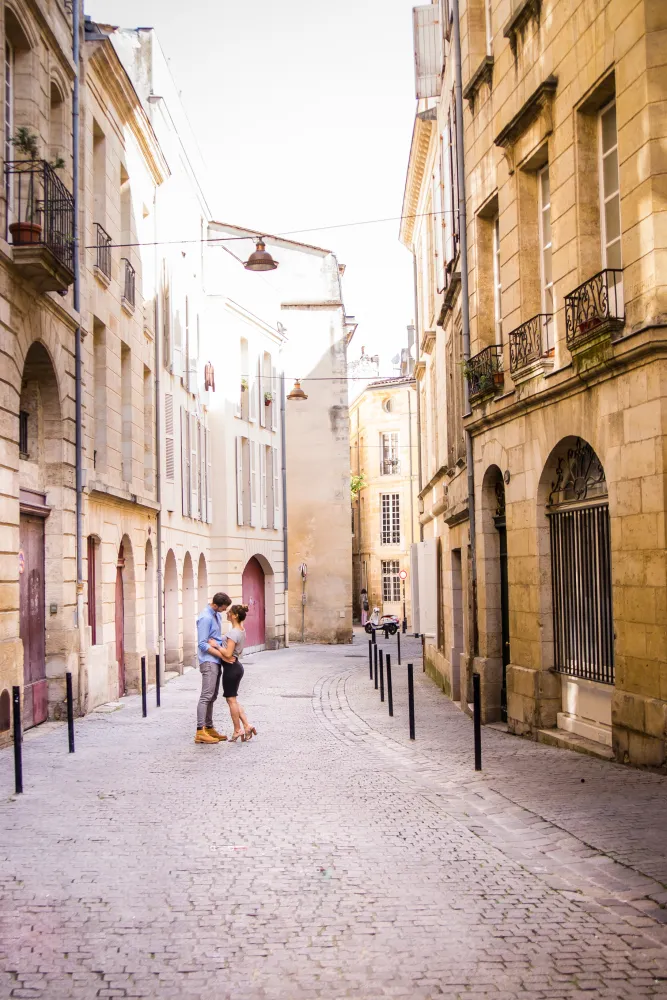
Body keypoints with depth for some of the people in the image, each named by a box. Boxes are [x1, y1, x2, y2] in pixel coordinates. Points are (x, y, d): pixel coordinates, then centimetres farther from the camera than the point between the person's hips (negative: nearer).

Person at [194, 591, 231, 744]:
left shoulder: (216, 615, 12)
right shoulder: (206, 618, -17)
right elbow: (202, 644, -20)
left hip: (216, 662, 10)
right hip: (208, 661, -10)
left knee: (212, 696, 13)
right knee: (206, 696, -13)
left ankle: (209, 728, 20)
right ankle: (200, 732, -14)